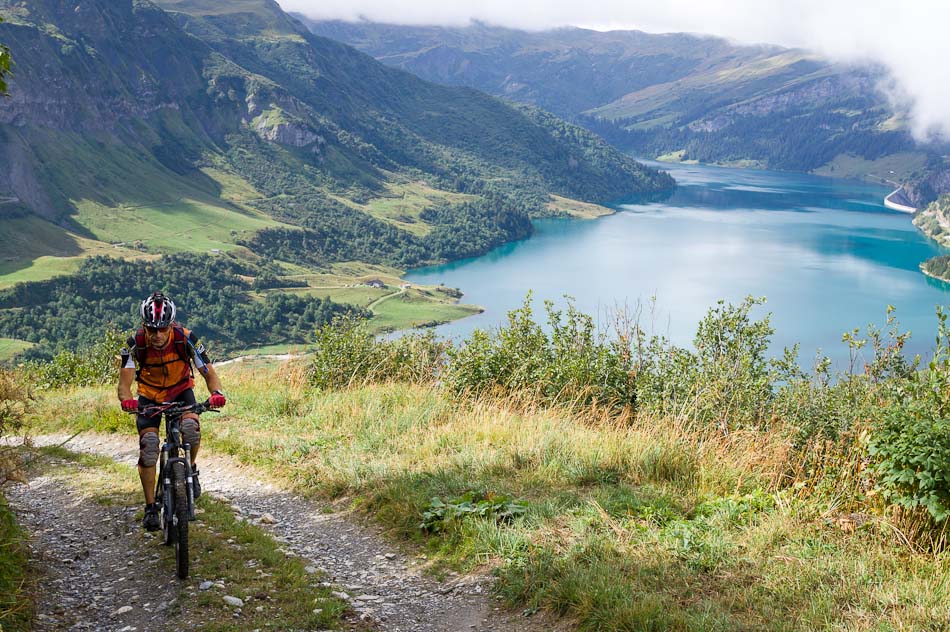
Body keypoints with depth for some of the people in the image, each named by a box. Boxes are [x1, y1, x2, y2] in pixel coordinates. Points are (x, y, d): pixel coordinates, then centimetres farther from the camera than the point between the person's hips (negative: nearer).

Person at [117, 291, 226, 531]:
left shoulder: (185, 339, -28)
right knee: (148, 447, -14)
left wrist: (216, 393, -49)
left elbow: (209, 373, -27)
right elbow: (125, 380, -33)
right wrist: (126, 400, -57)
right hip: (149, 395, 1)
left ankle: (191, 470, 0)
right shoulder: (135, 344, -27)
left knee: (191, 427, -29)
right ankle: (151, 507, 0)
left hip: (181, 390, -1)